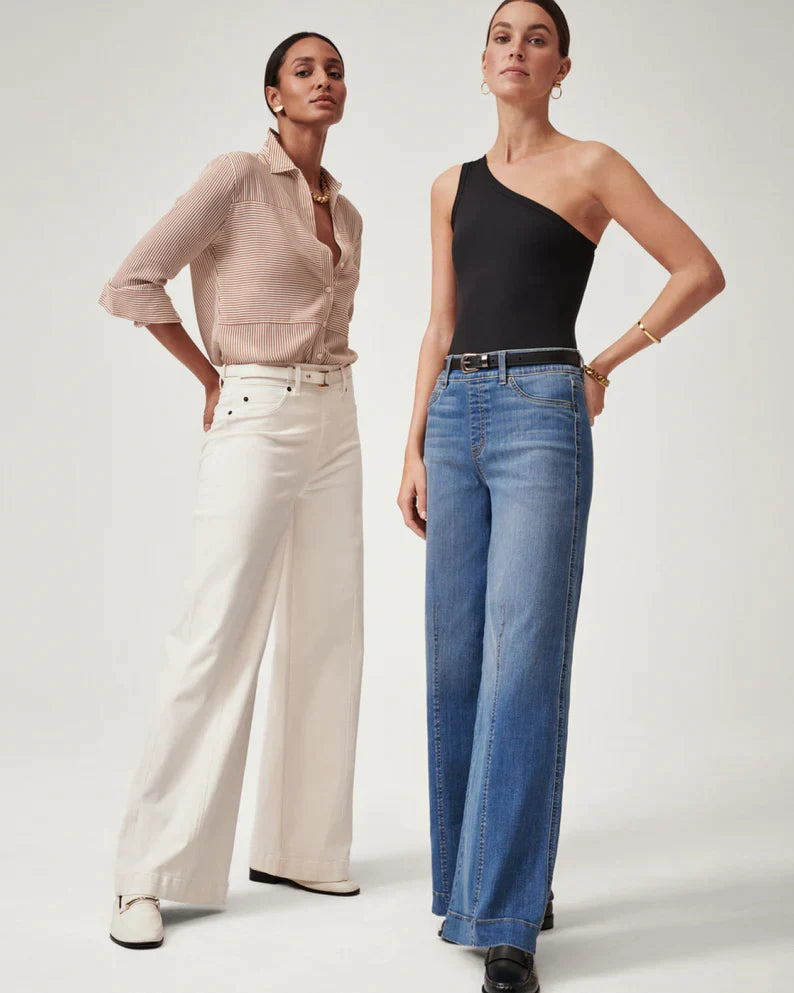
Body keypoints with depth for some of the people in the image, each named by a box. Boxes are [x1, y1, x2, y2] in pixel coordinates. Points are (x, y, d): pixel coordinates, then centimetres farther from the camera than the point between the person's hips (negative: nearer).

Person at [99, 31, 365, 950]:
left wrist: (326, 377, 10)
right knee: (218, 640, -10)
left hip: (333, 426, 7)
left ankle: (297, 846, 18)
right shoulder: (238, 177, -6)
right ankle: (148, 874, -1)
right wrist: (216, 381, -3)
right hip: (255, 424, -7)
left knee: (326, 636, 6)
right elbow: (133, 285, -11)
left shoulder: (345, 213, 15)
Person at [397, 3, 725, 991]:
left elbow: (700, 270, 4)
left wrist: (606, 363, 2)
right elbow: (439, 330, 16)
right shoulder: (452, 188, 17)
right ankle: (479, 879, 23)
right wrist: (415, 448, 9)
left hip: (540, 416, -6)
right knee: (456, 662, 7)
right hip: (455, 419, 6)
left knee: (521, 665, -10)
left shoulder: (590, 167, 3)